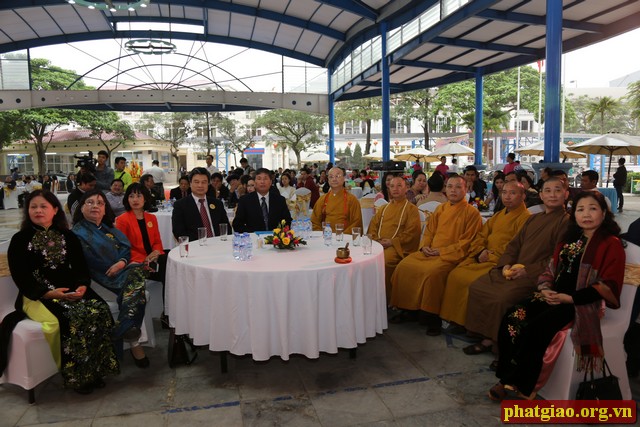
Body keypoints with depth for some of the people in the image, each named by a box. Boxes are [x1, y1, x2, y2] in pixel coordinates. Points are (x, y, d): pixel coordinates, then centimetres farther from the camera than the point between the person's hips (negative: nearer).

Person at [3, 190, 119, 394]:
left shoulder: (68, 237, 14)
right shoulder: (20, 240, 4)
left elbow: (81, 267, 11)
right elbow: (21, 278, -3)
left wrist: (82, 286, -12)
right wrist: (49, 293, -18)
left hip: (71, 291, 3)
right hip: (37, 296, -3)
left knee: (99, 311, -26)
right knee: (67, 319, -33)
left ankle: (94, 370, -13)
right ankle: (75, 375, -15)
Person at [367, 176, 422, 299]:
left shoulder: (411, 209, 6)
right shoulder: (384, 208, 25)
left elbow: (411, 233, -5)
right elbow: (373, 225, 18)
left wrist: (392, 242, -13)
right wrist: (375, 240, -2)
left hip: (397, 246, -5)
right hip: (378, 244, 5)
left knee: (384, 260, -34)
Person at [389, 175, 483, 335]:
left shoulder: (472, 212, -3)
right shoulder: (440, 209, 16)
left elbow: (466, 242, -8)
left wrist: (442, 251, -13)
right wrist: (425, 246, 0)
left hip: (452, 256, -6)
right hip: (429, 252, 7)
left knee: (432, 272, -34)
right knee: (404, 266, -13)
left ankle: (433, 320, -17)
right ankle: (408, 309, 2)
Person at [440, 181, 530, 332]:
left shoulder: (525, 218, -3)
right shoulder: (498, 215, 22)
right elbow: (481, 236, 18)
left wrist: (492, 255, -15)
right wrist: (481, 251, -3)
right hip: (484, 257, 7)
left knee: (472, 280, -28)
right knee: (455, 275, -12)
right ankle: (455, 319, -4)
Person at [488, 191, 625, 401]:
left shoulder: (611, 244, -3)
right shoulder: (569, 239, 18)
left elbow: (608, 285, -12)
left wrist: (569, 298, -20)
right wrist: (545, 288, -4)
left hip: (582, 302, -6)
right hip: (554, 295, 7)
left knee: (536, 327, -29)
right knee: (513, 318, -16)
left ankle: (519, 386, -14)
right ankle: (507, 377, -10)